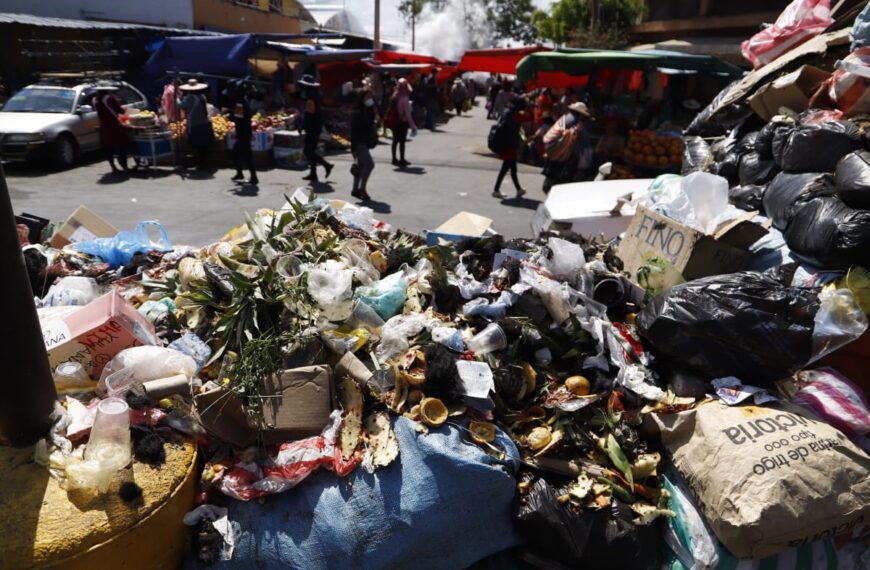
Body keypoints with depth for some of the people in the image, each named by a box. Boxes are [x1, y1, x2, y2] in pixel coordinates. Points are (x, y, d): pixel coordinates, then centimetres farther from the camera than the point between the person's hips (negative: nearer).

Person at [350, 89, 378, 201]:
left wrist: (373, 140, 14)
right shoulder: (357, 113, -15)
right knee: (369, 164, -16)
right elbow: (354, 131, -18)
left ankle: (356, 189, 23)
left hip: (365, 143, 9)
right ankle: (362, 189, -7)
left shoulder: (369, 112, 11)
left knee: (361, 166, 13)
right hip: (359, 143, -9)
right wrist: (354, 147, -21)